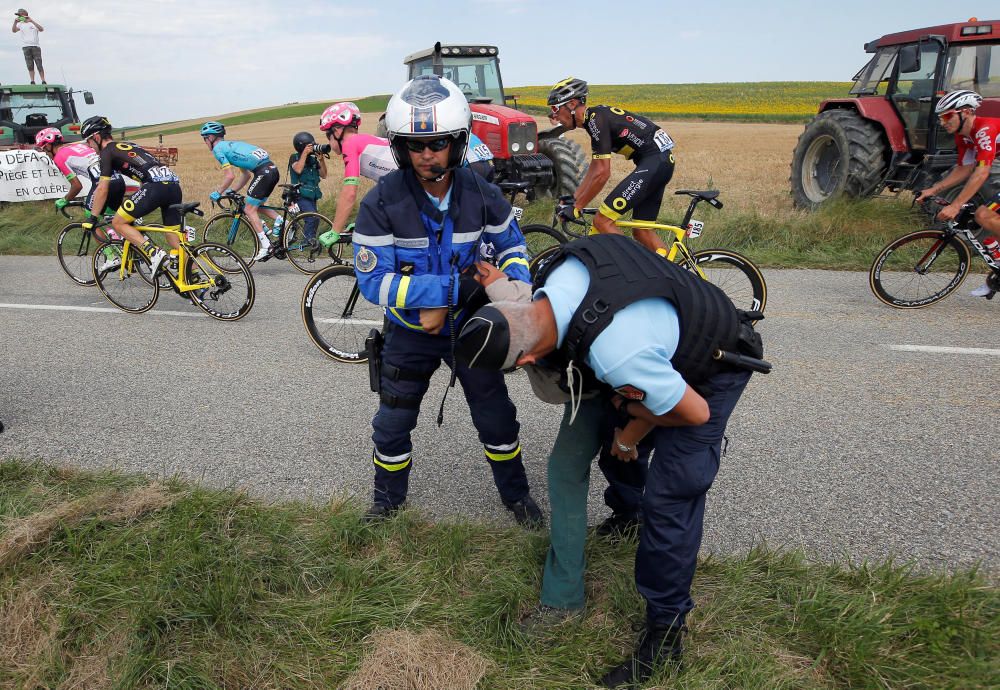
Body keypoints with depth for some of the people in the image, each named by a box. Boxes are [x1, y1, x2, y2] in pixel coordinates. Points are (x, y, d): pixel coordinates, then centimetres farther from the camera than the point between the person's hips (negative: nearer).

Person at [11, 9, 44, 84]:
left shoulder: (33, 23, 6)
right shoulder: (20, 24, 12)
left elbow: (41, 29, -13)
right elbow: (14, 31, -2)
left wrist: (32, 21, -22)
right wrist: (15, 22, -18)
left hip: (35, 46, -3)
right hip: (26, 47, 3)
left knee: (39, 65, -5)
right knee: (30, 66, 0)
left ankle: (43, 81, -1)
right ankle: (32, 81, 0)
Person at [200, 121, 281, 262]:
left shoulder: (218, 149, 3)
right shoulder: (231, 145, 30)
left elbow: (230, 176, -7)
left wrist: (218, 193, 5)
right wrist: (232, 191, 28)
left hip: (263, 172, -9)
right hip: (273, 169, 9)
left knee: (249, 209, -1)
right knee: (255, 206, 22)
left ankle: (266, 246, -7)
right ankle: (279, 220, 3)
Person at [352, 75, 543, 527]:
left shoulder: (480, 195, -14)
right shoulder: (381, 202, -22)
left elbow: (511, 243, 3)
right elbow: (373, 281, -26)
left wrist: (515, 281, -20)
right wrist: (453, 287, -33)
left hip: (468, 322, 1)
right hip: (410, 329, -1)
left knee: (496, 417, 11)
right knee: (393, 422, 12)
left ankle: (515, 492, 36)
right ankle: (389, 494, 40)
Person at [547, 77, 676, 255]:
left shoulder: (596, 119, -13)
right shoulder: (596, 116, 17)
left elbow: (602, 173, -18)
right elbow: (594, 169, 22)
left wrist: (576, 207, -11)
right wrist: (573, 199, 20)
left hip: (652, 162, -10)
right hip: (662, 160, 10)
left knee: (602, 221, -12)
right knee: (641, 231, 14)